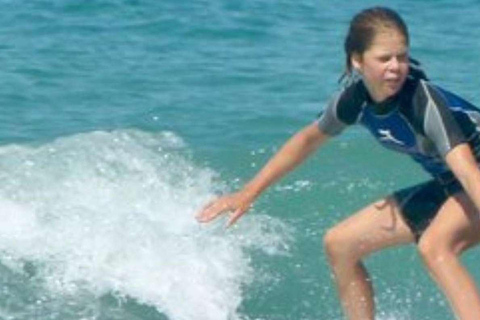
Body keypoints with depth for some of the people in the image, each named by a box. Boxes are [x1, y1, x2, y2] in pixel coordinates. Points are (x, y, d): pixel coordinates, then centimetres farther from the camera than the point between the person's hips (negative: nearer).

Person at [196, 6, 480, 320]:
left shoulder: (424, 99, -31)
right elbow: (310, 138, 8)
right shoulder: (355, 98, -11)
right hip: (446, 186, 8)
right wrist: (249, 193, 11)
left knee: (434, 245, -36)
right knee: (340, 244, 9)